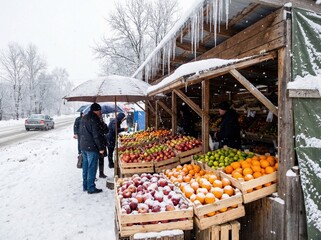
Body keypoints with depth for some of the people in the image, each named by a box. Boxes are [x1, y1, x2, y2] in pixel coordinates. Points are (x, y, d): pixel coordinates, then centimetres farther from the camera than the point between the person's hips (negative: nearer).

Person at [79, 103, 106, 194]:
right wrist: (101, 148, -15)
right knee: (92, 168, -2)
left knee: (85, 167, 17)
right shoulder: (94, 119, -18)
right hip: (92, 147, -9)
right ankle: (91, 188, 4)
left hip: (83, 146, 9)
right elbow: (97, 135, -20)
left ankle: (85, 186, 26)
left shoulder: (84, 118, 12)